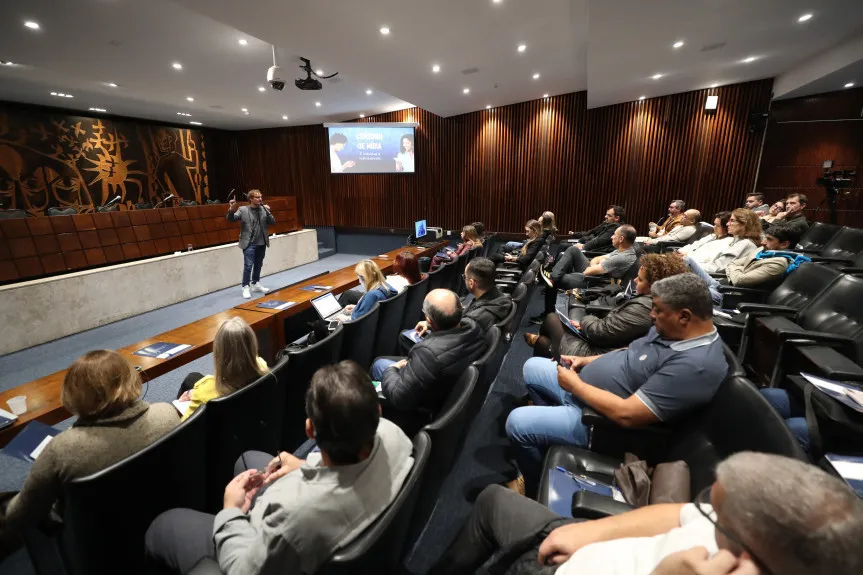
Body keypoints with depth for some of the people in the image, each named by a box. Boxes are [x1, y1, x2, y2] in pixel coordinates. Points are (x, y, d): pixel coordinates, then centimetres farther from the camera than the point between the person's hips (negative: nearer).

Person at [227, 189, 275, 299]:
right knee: (248, 266, -9)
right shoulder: (243, 210, -3)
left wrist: (268, 212, -13)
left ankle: (255, 284, 30)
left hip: (261, 243, 4)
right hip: (249, 244, -4)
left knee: (258, 265, 15)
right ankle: (246, 287, 0)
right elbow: (231, 219, -10)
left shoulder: (264, 209, 5)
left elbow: (272, 222, 2)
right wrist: (231, 210, -29)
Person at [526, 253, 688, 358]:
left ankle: (538, 340, 44)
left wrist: (586, 320, -4)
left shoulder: (643, 307, -29)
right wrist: (587, 324, -1)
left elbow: (600, 332, -26)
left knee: (552, 318, 13)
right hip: (601, 349, 9)